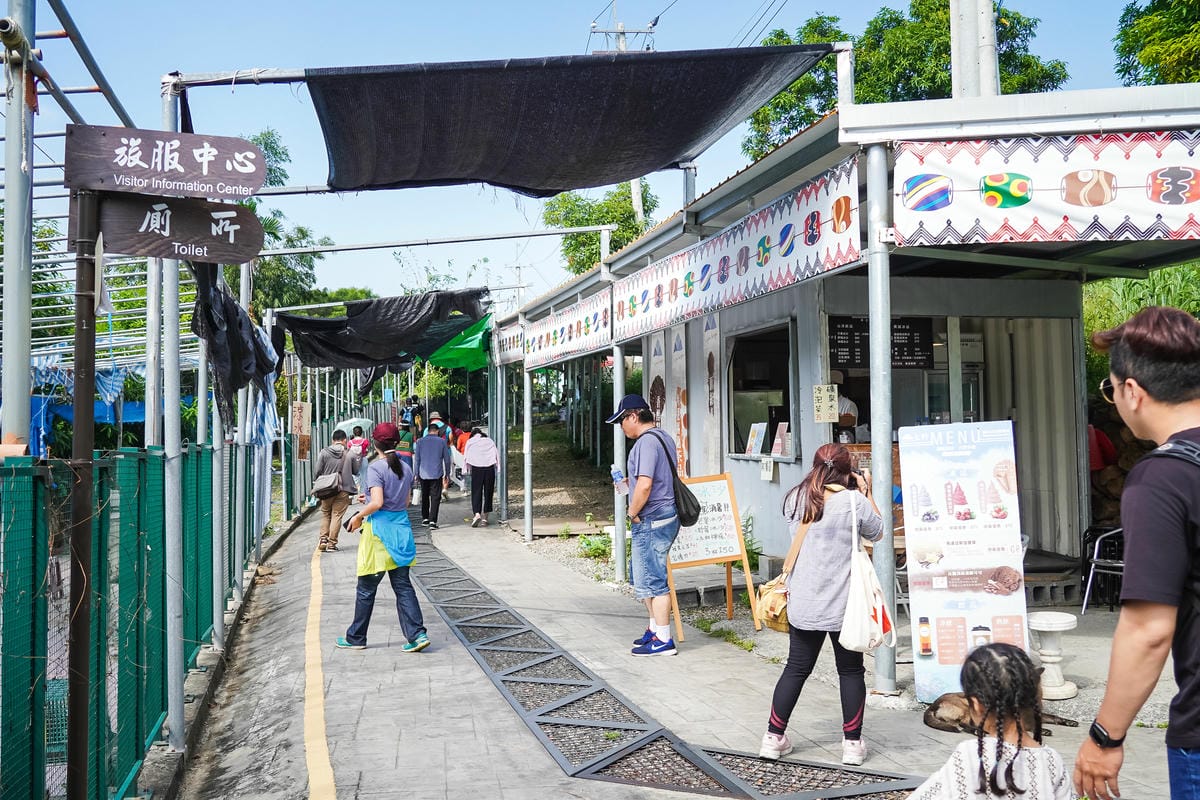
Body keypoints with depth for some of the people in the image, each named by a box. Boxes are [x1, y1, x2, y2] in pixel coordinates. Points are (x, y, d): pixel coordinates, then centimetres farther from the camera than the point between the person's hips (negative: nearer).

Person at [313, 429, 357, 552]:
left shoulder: (324, 452, -5)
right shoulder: (349, 453, -6)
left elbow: (318, 471, -4)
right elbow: (355, 470, 2)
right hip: (343, 489, -1)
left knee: (325, 514, 17)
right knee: (337, 515, 4)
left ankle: (323, 541, 11)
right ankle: (331, 543, 4)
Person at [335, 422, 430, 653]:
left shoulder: (376, 467, -13)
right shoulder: (406, 468, 7)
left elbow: (377, 503, -22)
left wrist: (359, 516, -6)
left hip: (379, 530, -6)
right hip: (401, 527, 6)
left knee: (366, 588, 7)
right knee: (403, 585, 8)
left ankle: (356, 638, 19)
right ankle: (417, 634, -1)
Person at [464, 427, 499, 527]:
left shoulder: (470, 441, 12)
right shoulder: (490, 441, 15)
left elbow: (466, 458, 7)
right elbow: (497, 455, 8)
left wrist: (469, 469, 17)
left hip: (476, 467, -1)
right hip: (489, 468, 1)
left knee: (476, 492, 2)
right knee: (488, 492, 9)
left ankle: (477, 514, -18)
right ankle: (485, 517, 10)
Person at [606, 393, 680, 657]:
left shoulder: (646, 442, -19)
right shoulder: (663, 437, 14)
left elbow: (644, 485, -28)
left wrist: (633, 513, -14)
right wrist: (629, 482, 17)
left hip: (651, 520, -10)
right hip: (666, 516, 10)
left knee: (652, 580, -3)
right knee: (646, 577, 20)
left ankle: (663, 640, 4)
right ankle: (655, 628, 30)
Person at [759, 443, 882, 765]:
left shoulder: (795, 498, -1)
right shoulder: (855, 501, -12)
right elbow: (877, 533, 5)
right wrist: (867, 493, 13)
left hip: (802, 603, 3)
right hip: (844, 604, -3)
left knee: (796, 668, 13)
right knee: (850, 671, 12)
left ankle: (774, 737, 18)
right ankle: (852, 743, 19)